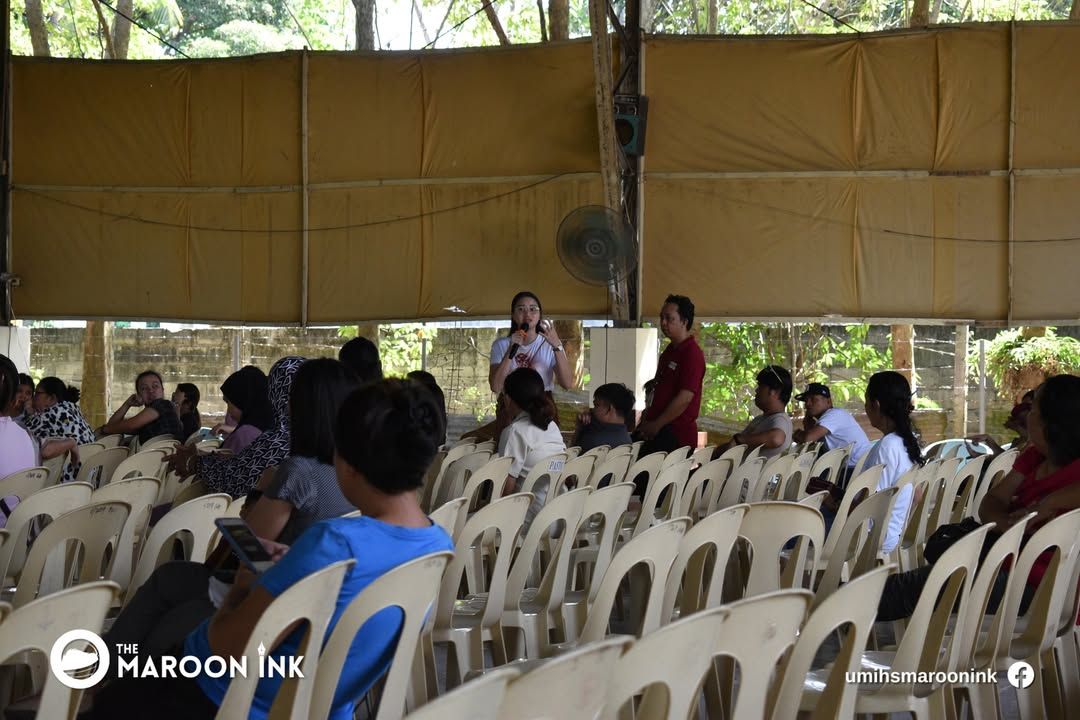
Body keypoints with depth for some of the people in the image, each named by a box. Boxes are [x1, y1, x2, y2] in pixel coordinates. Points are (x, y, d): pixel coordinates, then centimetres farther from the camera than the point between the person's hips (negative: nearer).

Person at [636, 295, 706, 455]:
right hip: (654, 430, 9)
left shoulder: (692, 354, -14)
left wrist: (656, 425, -15)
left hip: (676, 436, -9)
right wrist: (646, 421, 13)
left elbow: (685, 398, -20)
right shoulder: (669, 351, 17)